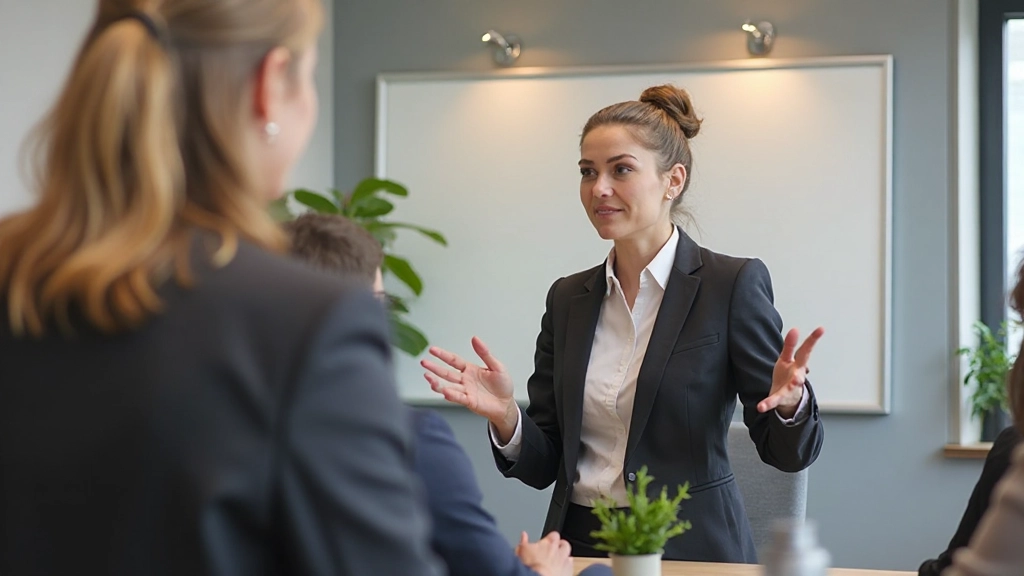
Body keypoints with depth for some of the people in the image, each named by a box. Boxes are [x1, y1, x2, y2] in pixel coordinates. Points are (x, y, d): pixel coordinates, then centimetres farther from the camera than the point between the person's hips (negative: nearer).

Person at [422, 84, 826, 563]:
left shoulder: (733, 284, -4)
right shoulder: (569, 298, 10)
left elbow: (786, 451, -3)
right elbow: (543, 465, 10)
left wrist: (789, 402, -24)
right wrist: (504, 415, -9)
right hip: (580, 546, 2)